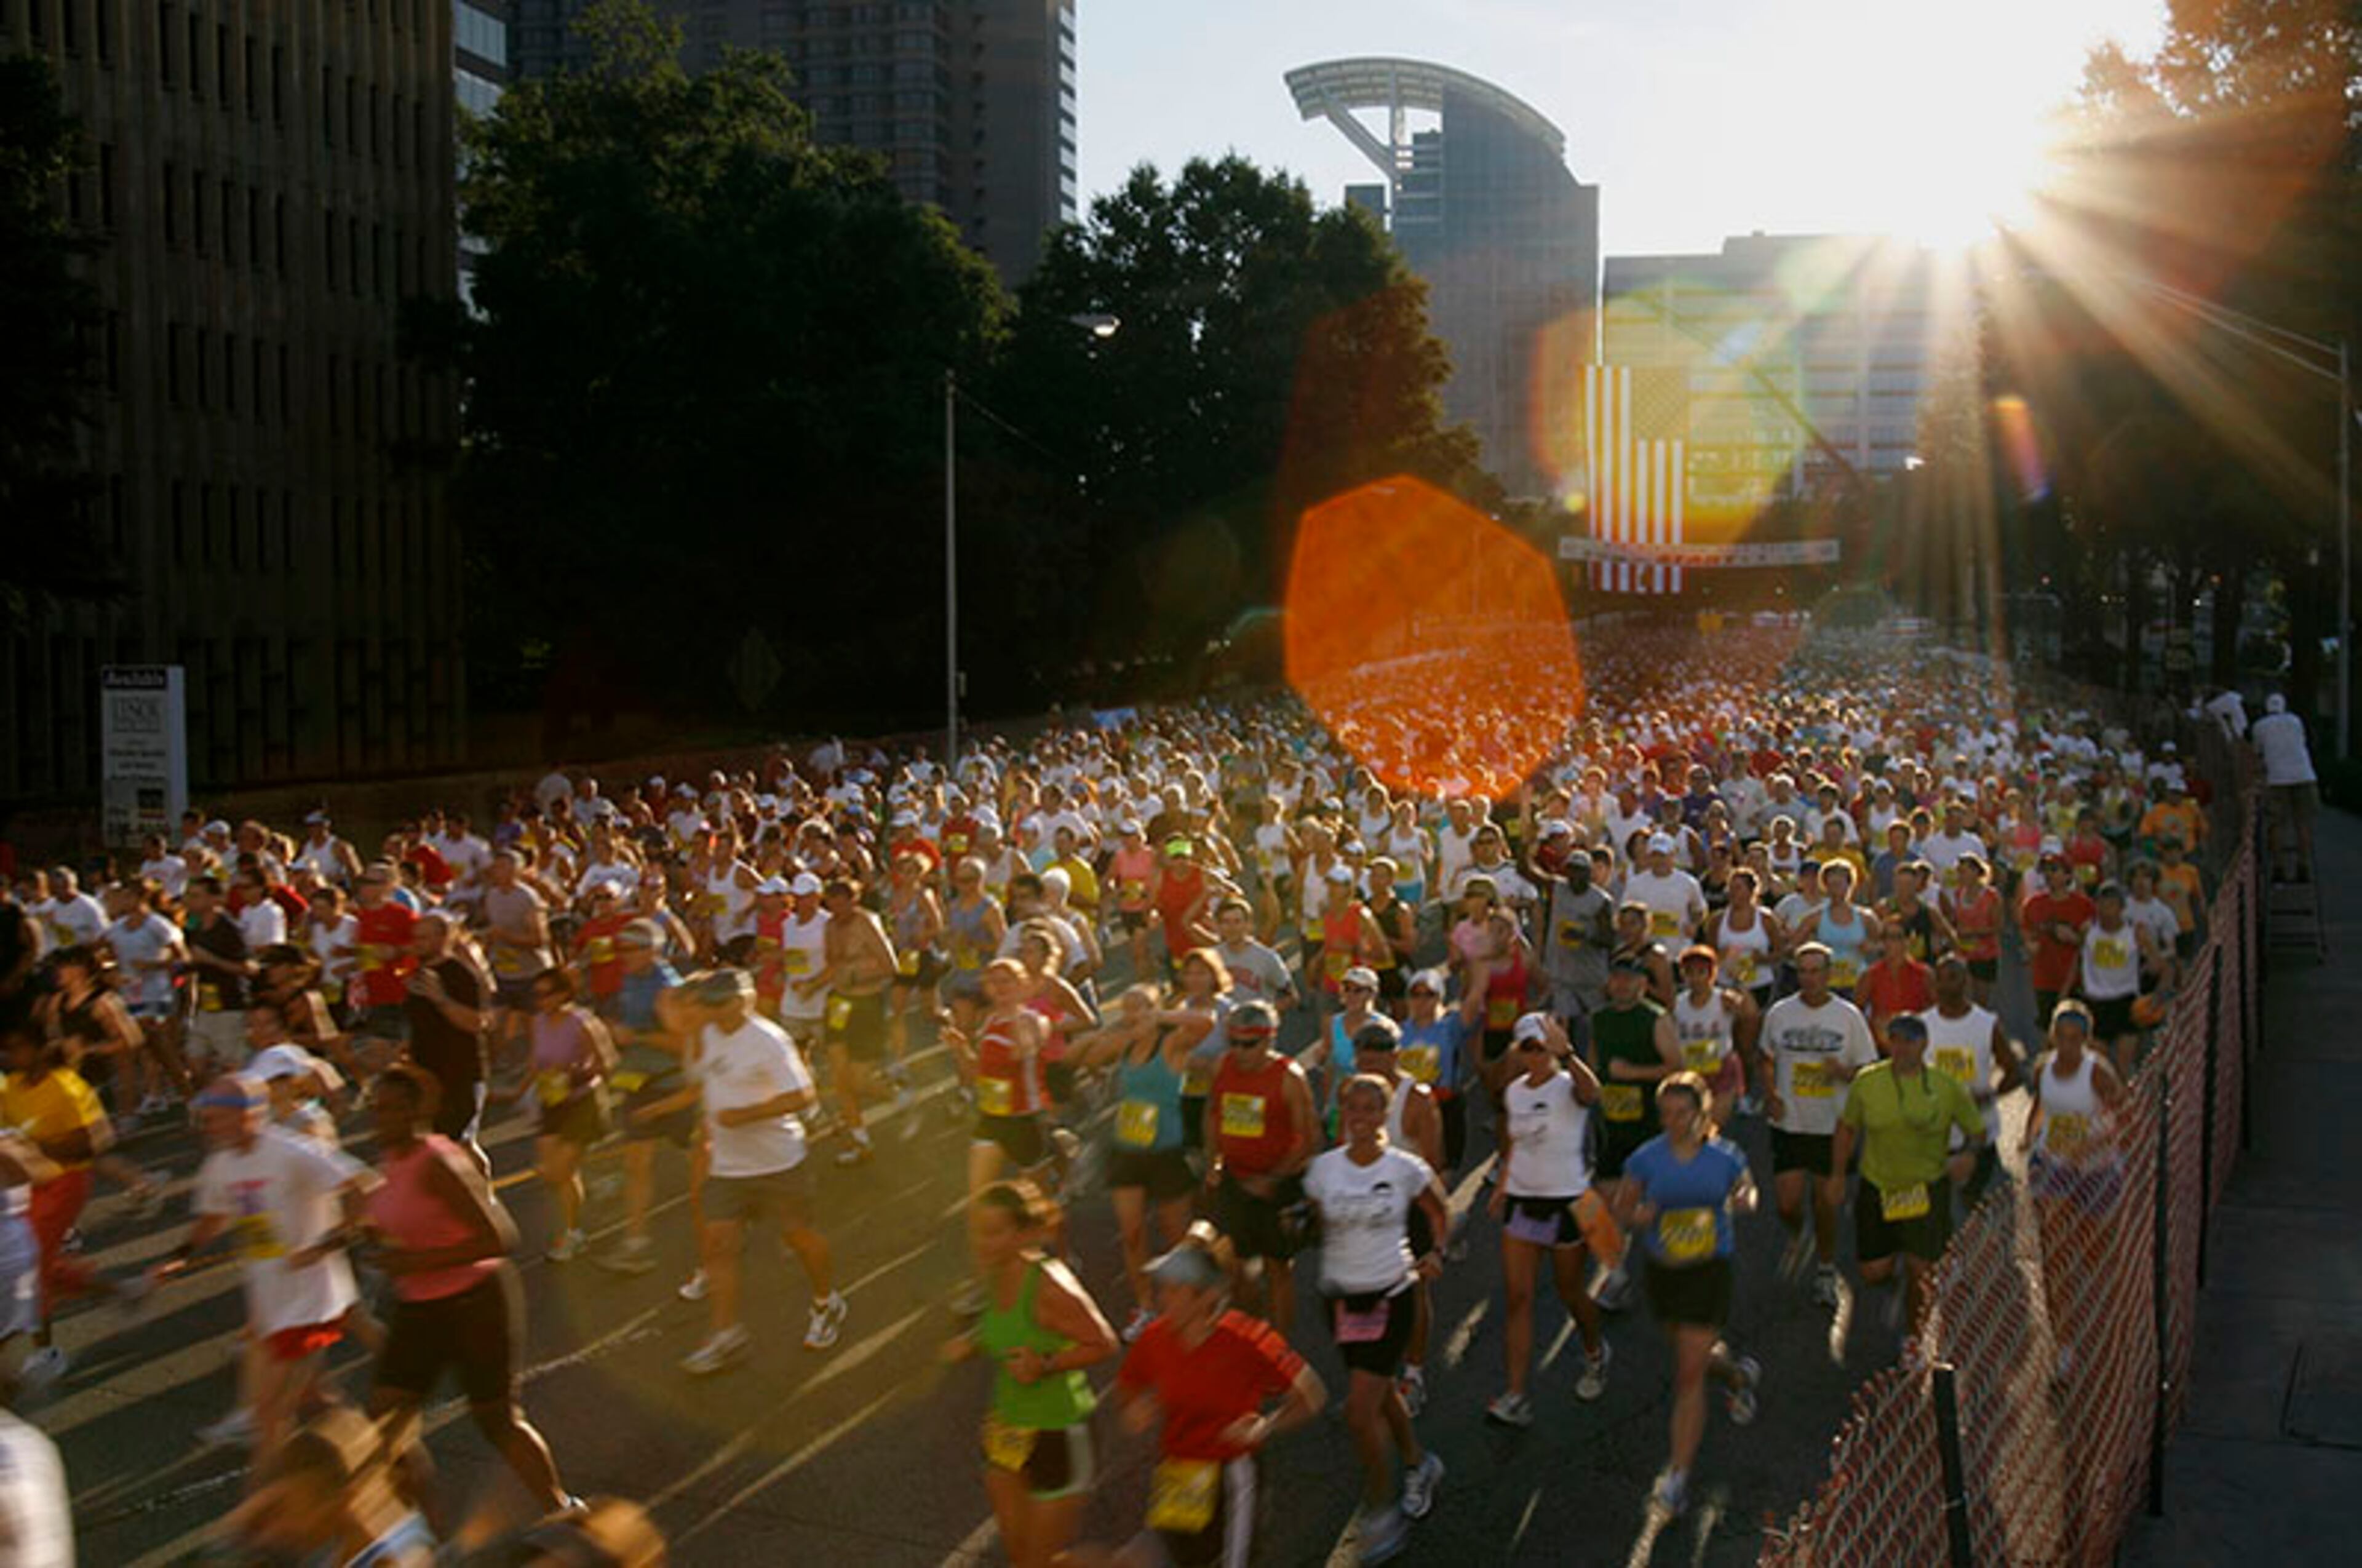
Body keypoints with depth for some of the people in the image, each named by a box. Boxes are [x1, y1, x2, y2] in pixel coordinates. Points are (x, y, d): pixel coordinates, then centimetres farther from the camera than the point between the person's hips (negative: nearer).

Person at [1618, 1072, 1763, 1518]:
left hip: (1709, 1270, -3)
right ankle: (1740, 1373, 59)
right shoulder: (1646, 1158, -7)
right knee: (1694, 1357, 23)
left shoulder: (1725, 1156, -8)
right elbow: (1624, 1203, 4)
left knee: (1689, 1374, -6)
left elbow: (1747, 1190, 10)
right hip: (1663, 1271, 3)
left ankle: (1678, 1477, 2)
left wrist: (1744, 1201, -13)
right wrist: (1638, 1216, -19)